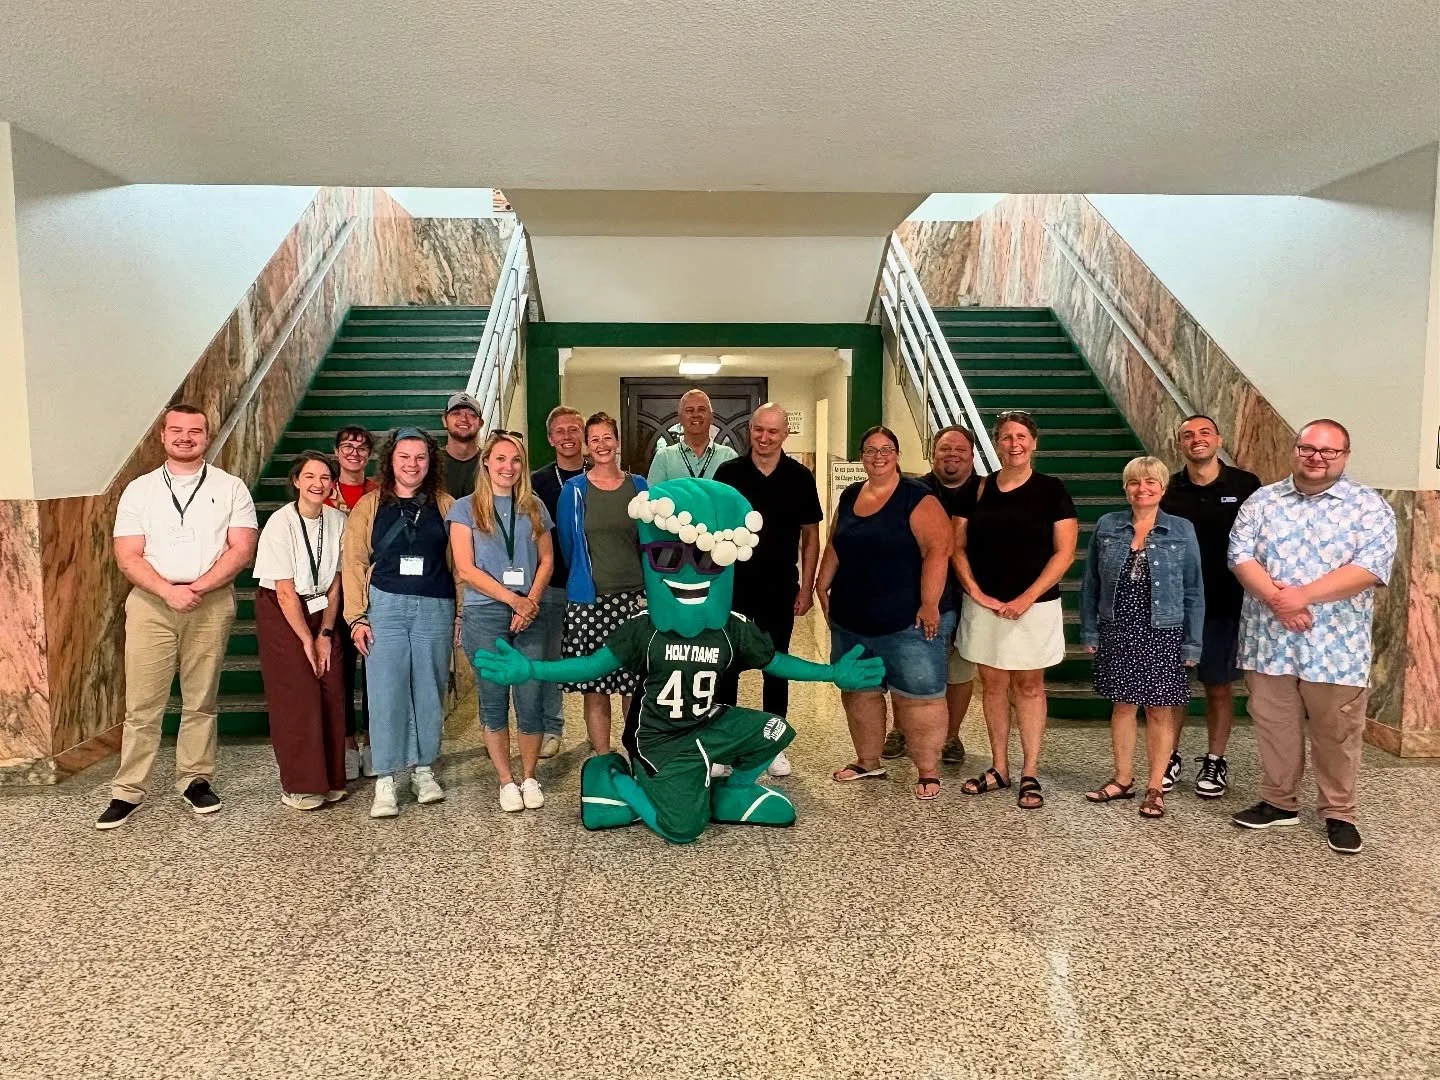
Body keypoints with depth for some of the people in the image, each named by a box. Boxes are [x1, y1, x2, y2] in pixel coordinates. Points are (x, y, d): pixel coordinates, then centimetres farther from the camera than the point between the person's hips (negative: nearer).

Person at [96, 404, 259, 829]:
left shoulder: (231, 488, 5)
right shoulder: (139, 490, 8)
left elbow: (242, 549, -3)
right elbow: (128, 556, 1)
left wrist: (197, 588, -14)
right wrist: (170, 591, -15)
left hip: (212, 603, 0)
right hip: (150, 602, 1)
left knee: (201, 700, 7)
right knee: (142, 703, 1)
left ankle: (196, 780, 18)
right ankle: (128, 791, 9)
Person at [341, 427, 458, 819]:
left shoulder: (445, 505, 7)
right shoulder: (369, 506, 5)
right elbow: (353, 563, 2)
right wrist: (357, 617, -4)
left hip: (435, 609, 1)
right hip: (385, 607, -1)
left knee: (429, 692, 7)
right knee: (386, 693, -2)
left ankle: (424, 770, 21)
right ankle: (385, 782, 6)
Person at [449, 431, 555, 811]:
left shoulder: (534, 507, 12)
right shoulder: (465, 508, 3)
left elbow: (546, 560, 10)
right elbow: (465, 569, -4)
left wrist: (531, 601, -6)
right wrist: (513, 598, -10)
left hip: (529, 615, 2)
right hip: (485, 614, -2)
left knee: (531, 698, 0)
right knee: (493, 699, 4)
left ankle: (529, 776, 18)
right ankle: (506, 780, 17)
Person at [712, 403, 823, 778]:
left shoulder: (800, 477, -2)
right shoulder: (728, 472, -3)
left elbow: (810, 535, 3)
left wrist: (807, 587, -1)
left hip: (779, 590, 0)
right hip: (731, 586, 0)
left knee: (776, 667, 11)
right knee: (726, 666, 8)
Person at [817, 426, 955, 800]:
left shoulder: (917, 497, -10)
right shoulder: (849, 496, 11)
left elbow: (937, 550, -17)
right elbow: (835, 547, 19)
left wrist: (930, 604, -22)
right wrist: (823, 587, 12)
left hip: (909, 620, -6)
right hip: (851, 619, 7)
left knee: (918, 696, -1)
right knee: (858, 691, 15)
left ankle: (928, 772, 12)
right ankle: (868, 762, 31)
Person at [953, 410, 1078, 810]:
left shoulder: (1051, 489, -3)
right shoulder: (978, 490, 4)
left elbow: (1064, 552, -7)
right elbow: (957, 546, 5)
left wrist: (1026, 599, -13)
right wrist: (976, 592, -7)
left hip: (1035, 605, -3)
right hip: (984, 605, 3)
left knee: (1029, 686, 6)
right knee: (993, 685, 9)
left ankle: (1030, 774, 13)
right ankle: (998, 768, 20)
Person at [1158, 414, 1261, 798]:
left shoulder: (1245, 486, -2)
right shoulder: (1167, 491, 1)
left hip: (1224, 606, -1)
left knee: (1219, 686, 9)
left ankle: (1215, 761, 25)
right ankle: (1170, 757, 24)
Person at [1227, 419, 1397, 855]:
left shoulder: (1370, 507, -1)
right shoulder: (1261, 502, 6)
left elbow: (1370, 567, -13)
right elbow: (1240, 556, -3)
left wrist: (1303, 595, -22)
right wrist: (1274, 597, -20)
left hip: (1336, 646, -2)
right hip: (1268, 640, 2)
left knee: (1337, 735, 9)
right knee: (1273, 728, 13)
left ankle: (1339, 814, 26)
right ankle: (1278, 802, 29)